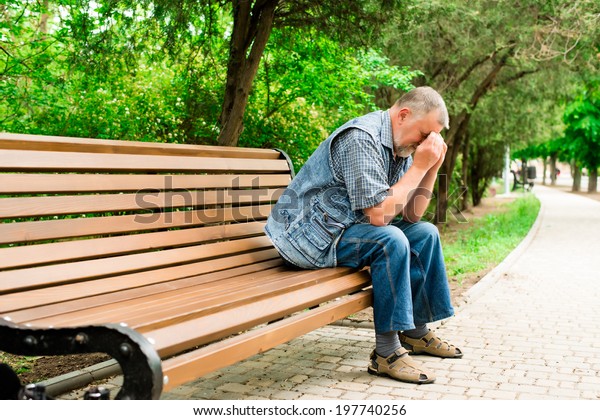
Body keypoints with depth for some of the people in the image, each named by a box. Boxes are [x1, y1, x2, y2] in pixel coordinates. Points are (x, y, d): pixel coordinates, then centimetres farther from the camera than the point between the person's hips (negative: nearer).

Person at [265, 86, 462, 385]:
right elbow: (378, 214, -29)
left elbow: (411, 216, 6)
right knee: (390, 241, -30)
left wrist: (432, 167, -5)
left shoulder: (401, 147, 6)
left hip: (346, 227, 10)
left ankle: (416, 332, 16)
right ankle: (386, 352, -21)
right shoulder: (362, 139, -23)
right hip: (308, 234, -10)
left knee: (425, 233, 7)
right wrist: (419, 166, -22)